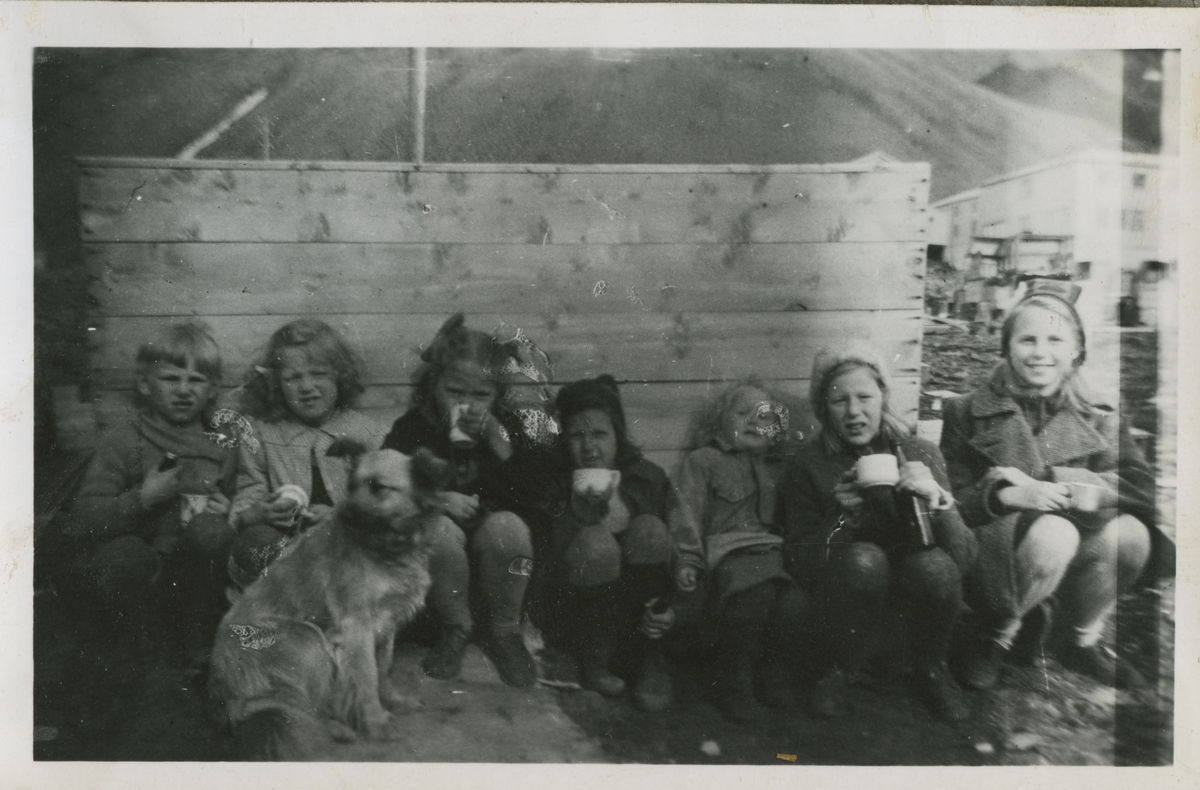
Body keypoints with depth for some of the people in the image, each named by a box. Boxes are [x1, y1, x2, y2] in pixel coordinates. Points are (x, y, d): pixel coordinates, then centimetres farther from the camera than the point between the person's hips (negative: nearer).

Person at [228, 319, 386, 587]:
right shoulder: (260, 435, 10)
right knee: (255, 540, -31)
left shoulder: (369, 433, 8)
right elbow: (241, 511, 5)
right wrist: (260, 513, -19)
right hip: (282, 540, 0)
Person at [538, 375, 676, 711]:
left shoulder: (647, 477, -3)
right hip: (578, 616, -2)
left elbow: (675, 555, -1)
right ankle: (595, 659, -10)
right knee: (595, 544, -31)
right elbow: (551, 573, -14)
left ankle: (649, 659, -12)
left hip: (637, 617, 2)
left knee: (647, 529, -25)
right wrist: (586, 509, -28)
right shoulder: (555, 485, -7)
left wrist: (664, 607, -20)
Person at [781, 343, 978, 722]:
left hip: (907, 597, 2)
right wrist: (838, 514, -25)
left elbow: (963, 558, -12)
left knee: (934, 565, -30)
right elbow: (800, 566, -11)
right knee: (862, 559, -33)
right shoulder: (808, 464, -8)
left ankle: (930, 669, 2)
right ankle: (836, 672, -5)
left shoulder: (919, 453, -6)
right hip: (841, 600, -2)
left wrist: (935, 498, -29)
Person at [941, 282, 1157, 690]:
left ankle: (1083, 642, 2)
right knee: (1053, 531, -33)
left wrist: (1043, 485, -21)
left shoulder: (1098, 421, 6)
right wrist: (1009, 496, -28)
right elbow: (952, 501, -8)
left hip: (1072, 565, 3)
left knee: (1128, 533, -26)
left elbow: (1143, 491, -10)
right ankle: (998, 637, -5)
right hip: (995, 556, -3)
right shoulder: (968, 414, -1)